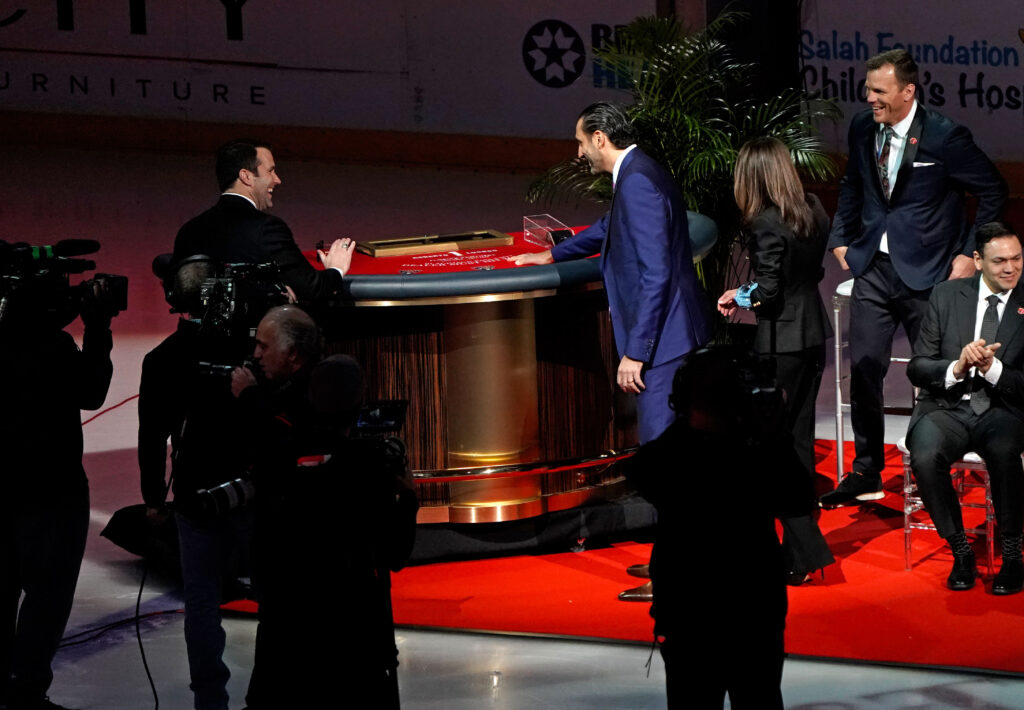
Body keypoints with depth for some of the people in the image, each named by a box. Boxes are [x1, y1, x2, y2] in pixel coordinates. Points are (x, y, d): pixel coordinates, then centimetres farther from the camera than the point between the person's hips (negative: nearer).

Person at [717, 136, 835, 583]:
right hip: (813, 336, 8)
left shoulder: (765, 224, -18)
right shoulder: (814, 212, 5)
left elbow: (767, 292, -19)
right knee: (800, 438, 17)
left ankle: (802, 554, -1)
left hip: (781, 344, -8)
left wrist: (736, 297, 0)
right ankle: (801, 541, 26)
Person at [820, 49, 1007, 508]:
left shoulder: (943, 137, -14)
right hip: (873, 267, 5)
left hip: (926, 272, -5)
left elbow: (993, 192, -3)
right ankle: (866, 475, 15)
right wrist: (841, 238, 13)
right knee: (863, 369, 3)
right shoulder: (862, 128, 3)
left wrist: (970, 253, -6)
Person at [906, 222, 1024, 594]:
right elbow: (917, 368, 3)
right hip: (947, 407, 1)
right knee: (925, 456, -31)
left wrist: (993, 369, -20)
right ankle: (960, 551, -10)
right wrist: (957, 368, -17)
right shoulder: (946, 295, 6)